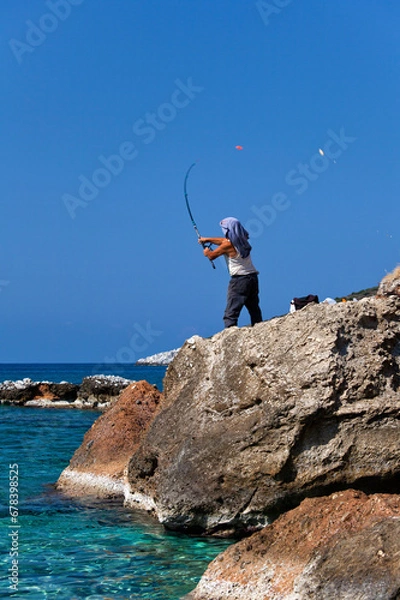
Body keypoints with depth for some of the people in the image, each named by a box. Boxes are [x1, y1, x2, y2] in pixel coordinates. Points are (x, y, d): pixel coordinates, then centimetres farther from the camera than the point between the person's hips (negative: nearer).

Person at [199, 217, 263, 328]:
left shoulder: (228, 245, -12)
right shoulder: (242, 241, 10)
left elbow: (211, 256, -1)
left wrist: (206, 251, 22)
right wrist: (207, 239, 34)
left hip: (240, 279, -8)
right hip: (253, 277, 8)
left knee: (230, 314, -9)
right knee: (254, 310, 14)